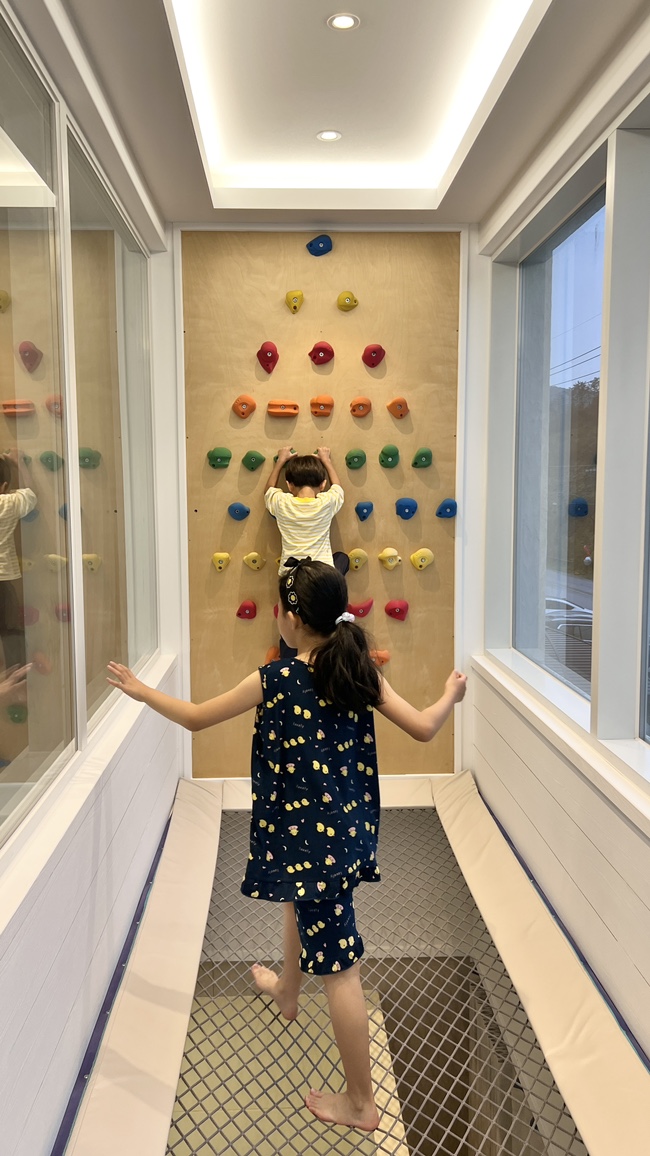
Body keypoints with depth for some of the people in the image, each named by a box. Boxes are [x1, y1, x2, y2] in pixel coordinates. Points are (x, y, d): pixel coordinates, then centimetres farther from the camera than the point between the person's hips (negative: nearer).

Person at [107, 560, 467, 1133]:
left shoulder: (275, 680, -17)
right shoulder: (361, 672, -5)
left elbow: (195, 717, -6)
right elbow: (423, 728, -5)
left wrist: (140, 689, 10)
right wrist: (451, 694, 16)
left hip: (311, 836, -7)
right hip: (351, 828, 7)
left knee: (339, 966, 5)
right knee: (300, 900, 35)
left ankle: (360, 1102, 21)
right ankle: (286, 989, 62)